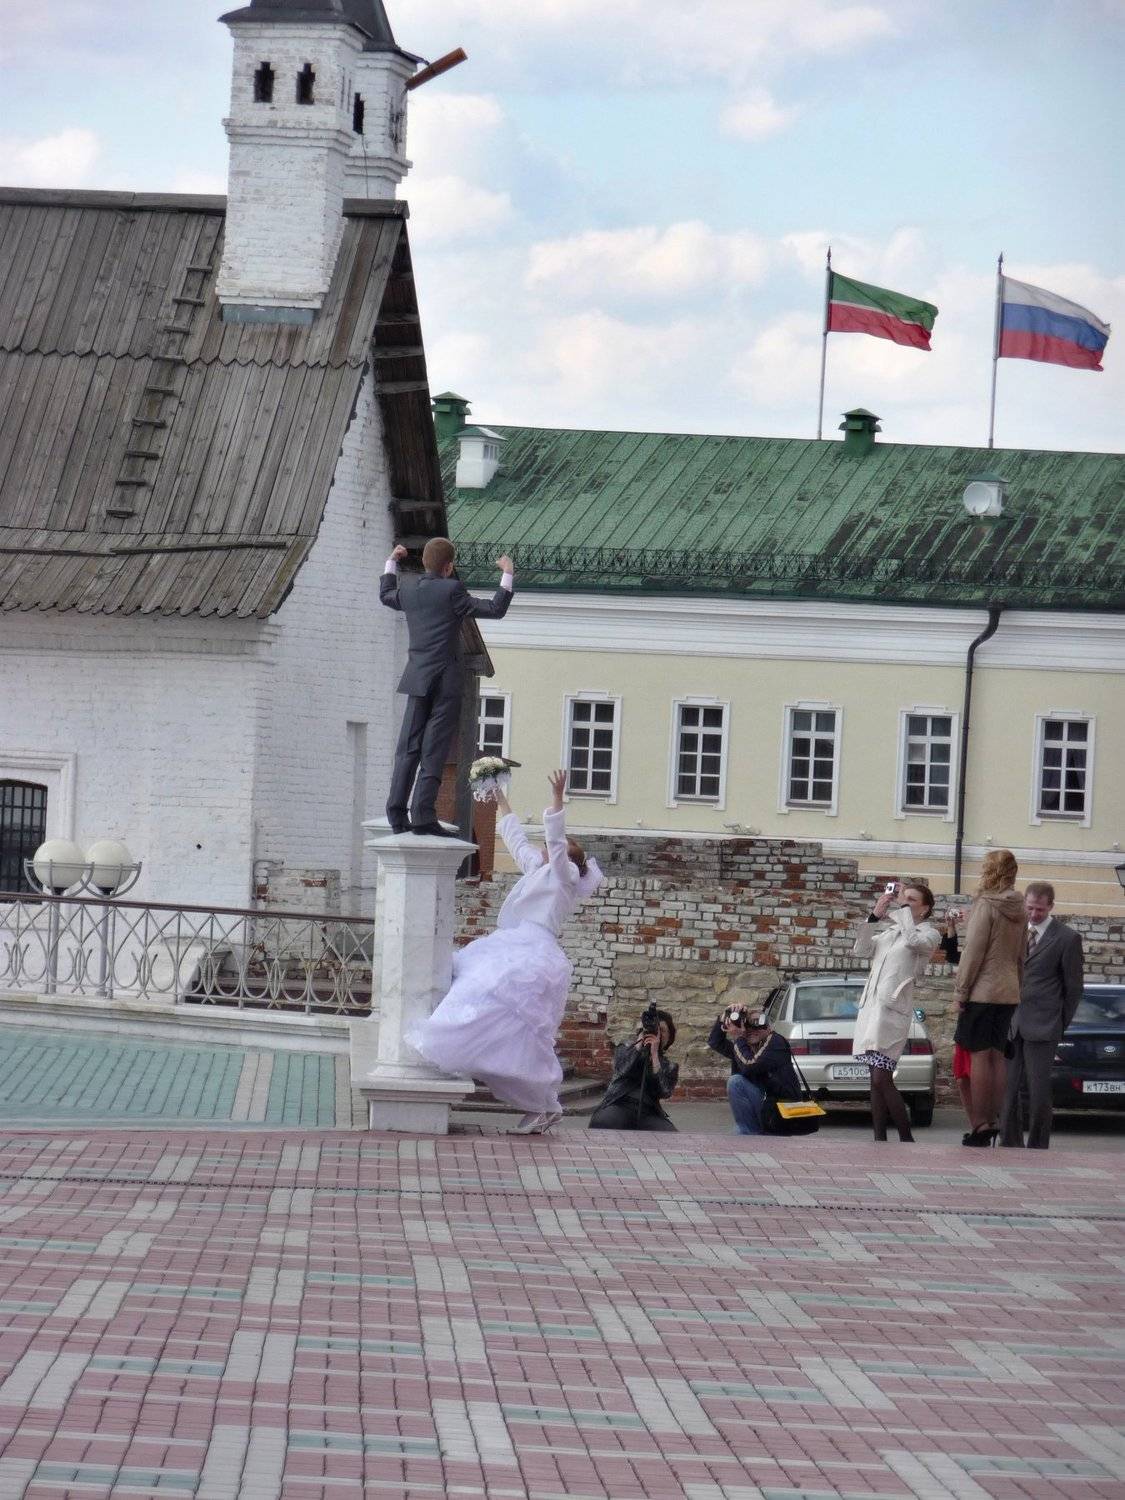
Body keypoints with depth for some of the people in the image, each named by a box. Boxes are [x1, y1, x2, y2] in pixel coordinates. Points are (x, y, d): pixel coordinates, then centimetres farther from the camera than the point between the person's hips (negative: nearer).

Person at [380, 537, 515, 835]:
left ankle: (396, 814, 3)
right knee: (434, 751, -5)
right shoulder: (451, 590, -12)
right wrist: (507, 575, -1)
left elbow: (387, 596, 29)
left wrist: (392, 562, 42)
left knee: (408, 747, 8)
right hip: (446, 679, -5)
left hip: (417, 677, 5)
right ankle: (423, 815, -10)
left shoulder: (408, 586, 5)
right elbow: (495, 609, -11)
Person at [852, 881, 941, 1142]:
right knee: (876, 1080, 5)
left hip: (893, 1007, -7)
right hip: (872, 1004, 7)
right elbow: (861, 950, 12)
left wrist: (904, 906, -11)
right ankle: (879, 1140, 7)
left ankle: (907, 1140, -8)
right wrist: (875, 917, 2)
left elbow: (914, 941, -20)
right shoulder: (890, 931, 21)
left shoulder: (929, 934, 2)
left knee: (882, 1079, -14)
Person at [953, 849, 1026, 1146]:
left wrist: (961, 990, -8)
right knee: (997, 1057, 10)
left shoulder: (985, 905, -11)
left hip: (982, 990, -7)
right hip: (1009, 992, 7)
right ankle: (995, 1121, 10)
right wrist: (1017, 987, 18)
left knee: (980, 1056, -6)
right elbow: (1022, 955, 15)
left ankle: (980, 1125, -8)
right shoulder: (1018, 910, 12)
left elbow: (973, 952, -13)